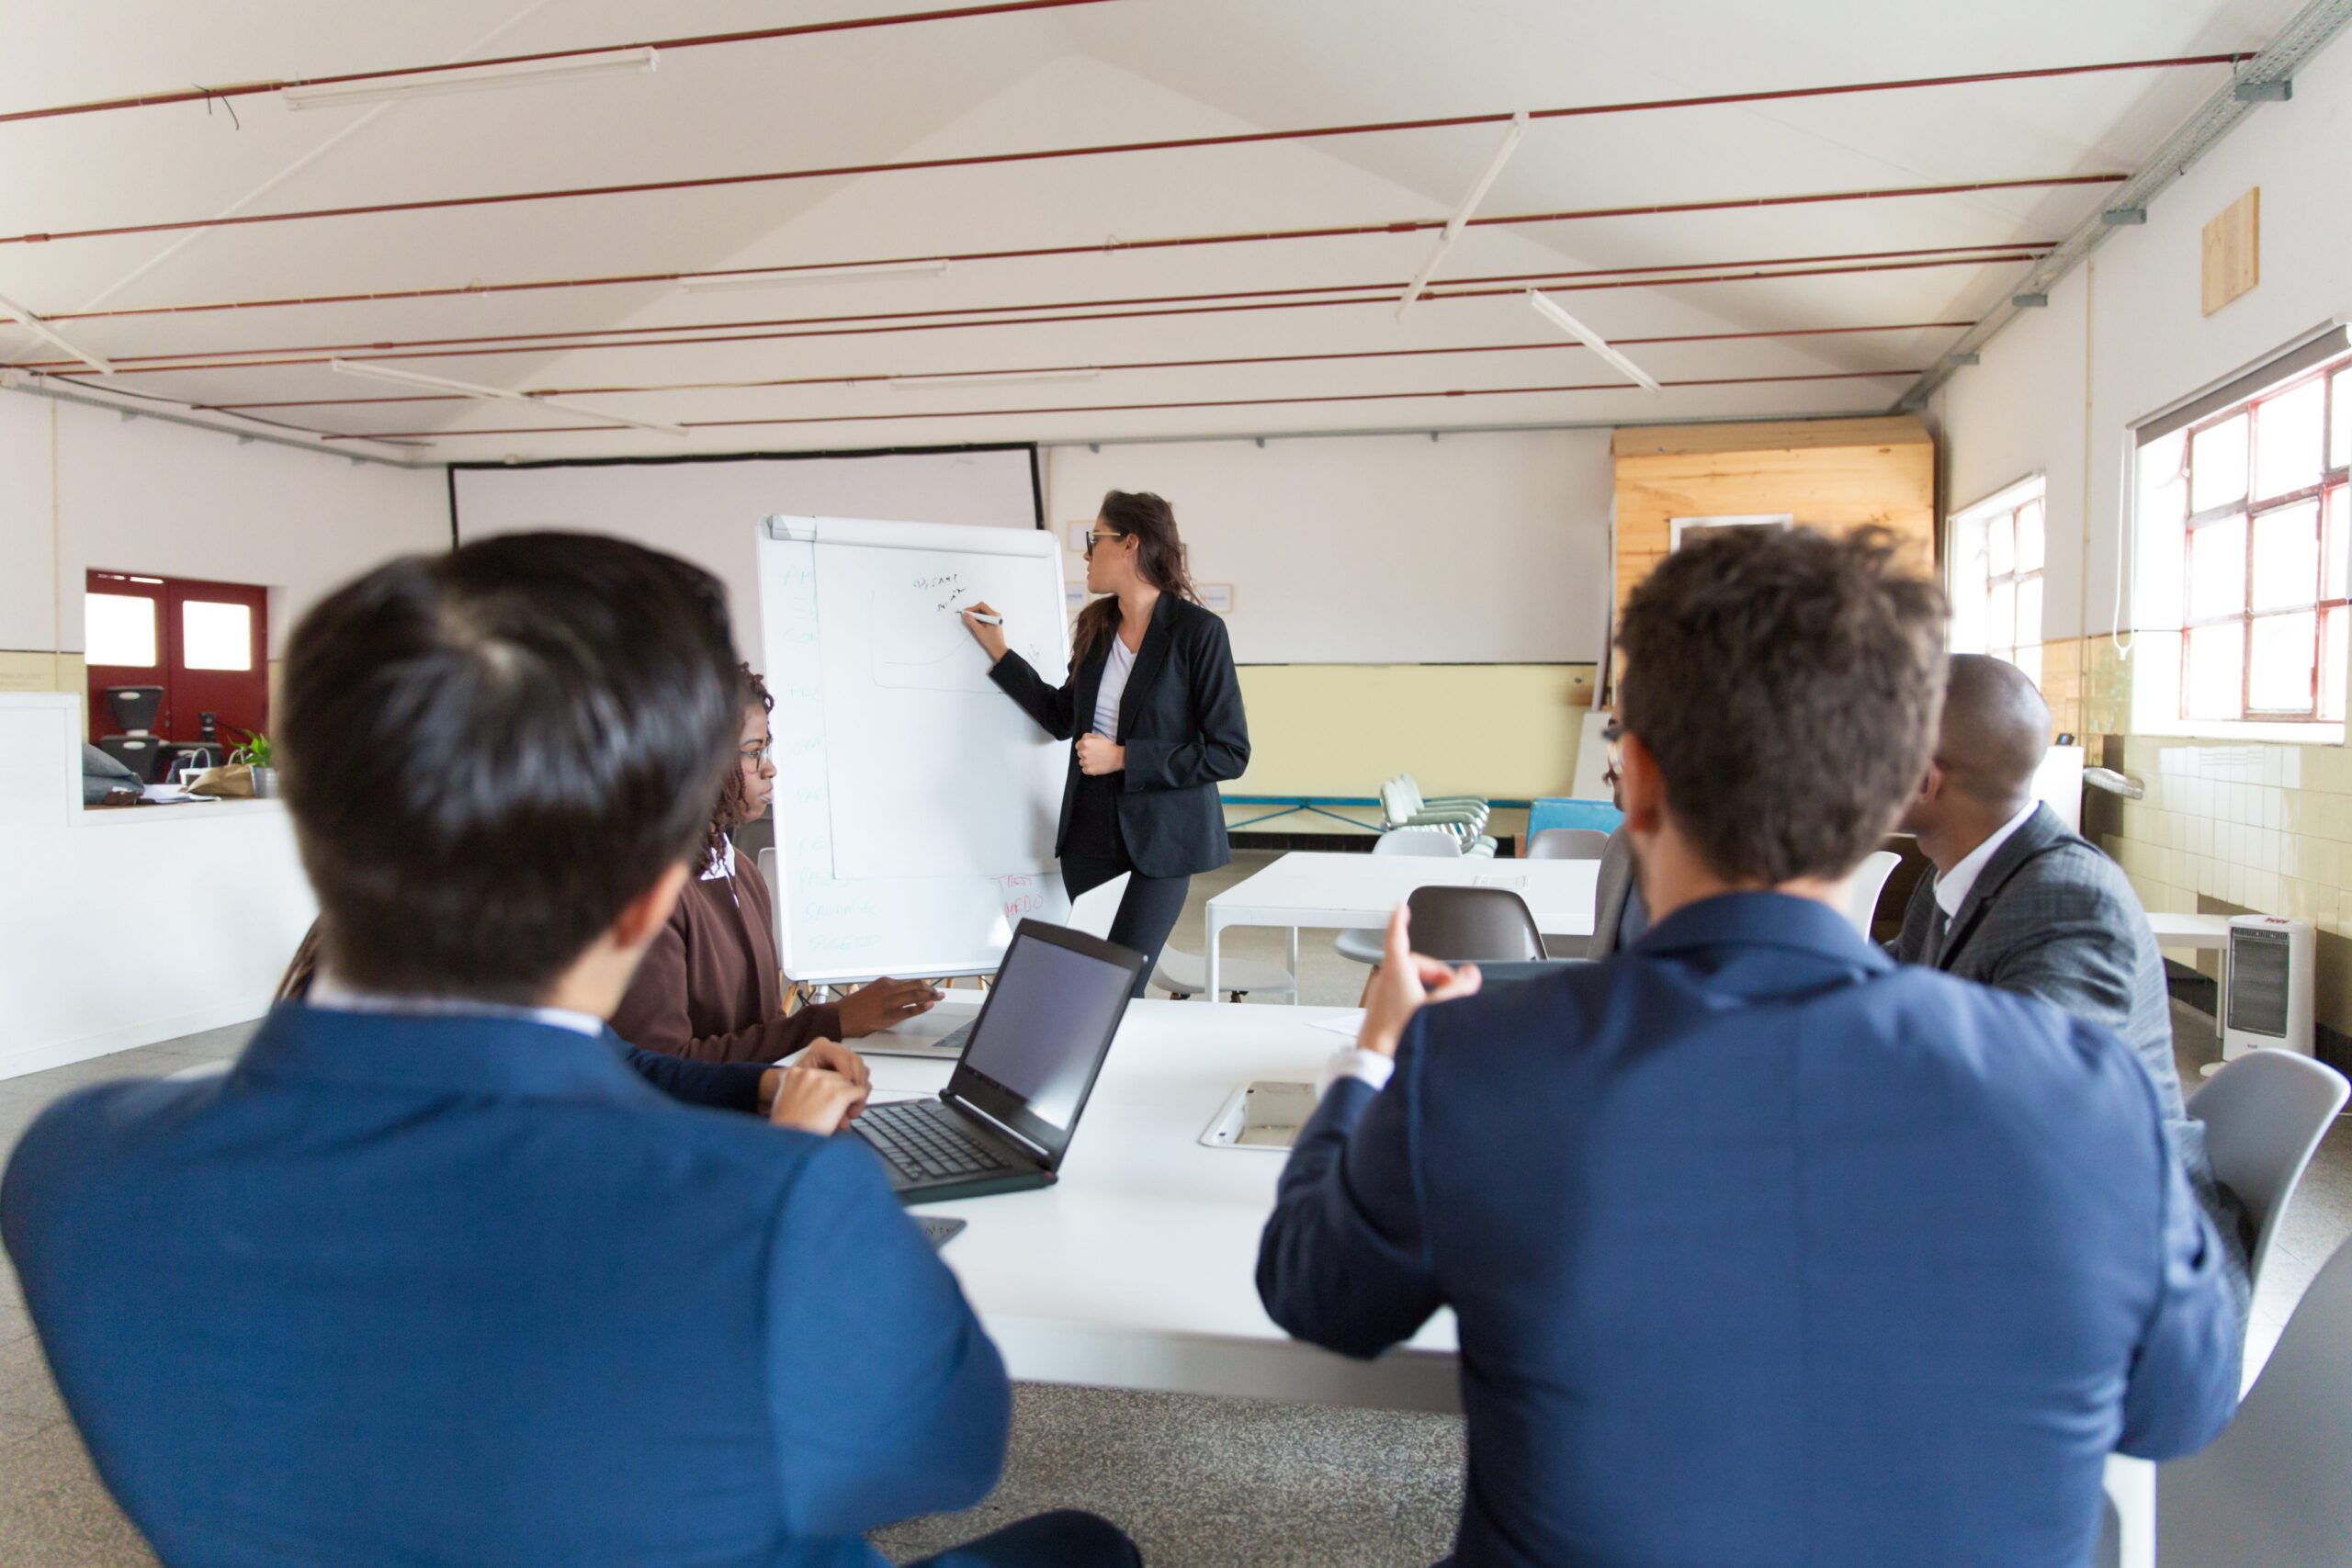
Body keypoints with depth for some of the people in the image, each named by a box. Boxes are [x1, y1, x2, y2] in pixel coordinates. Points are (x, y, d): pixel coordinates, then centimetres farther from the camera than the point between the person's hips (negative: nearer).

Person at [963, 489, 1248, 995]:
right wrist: (998, 651, 14)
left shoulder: (1197, 631, -13)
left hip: (1162, 834, -6)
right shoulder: (1096, 626, 6)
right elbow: (1064, 718, 18)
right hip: (1090, 826, 6)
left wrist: (1123, 758, -16)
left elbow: (1230, 754, -15)